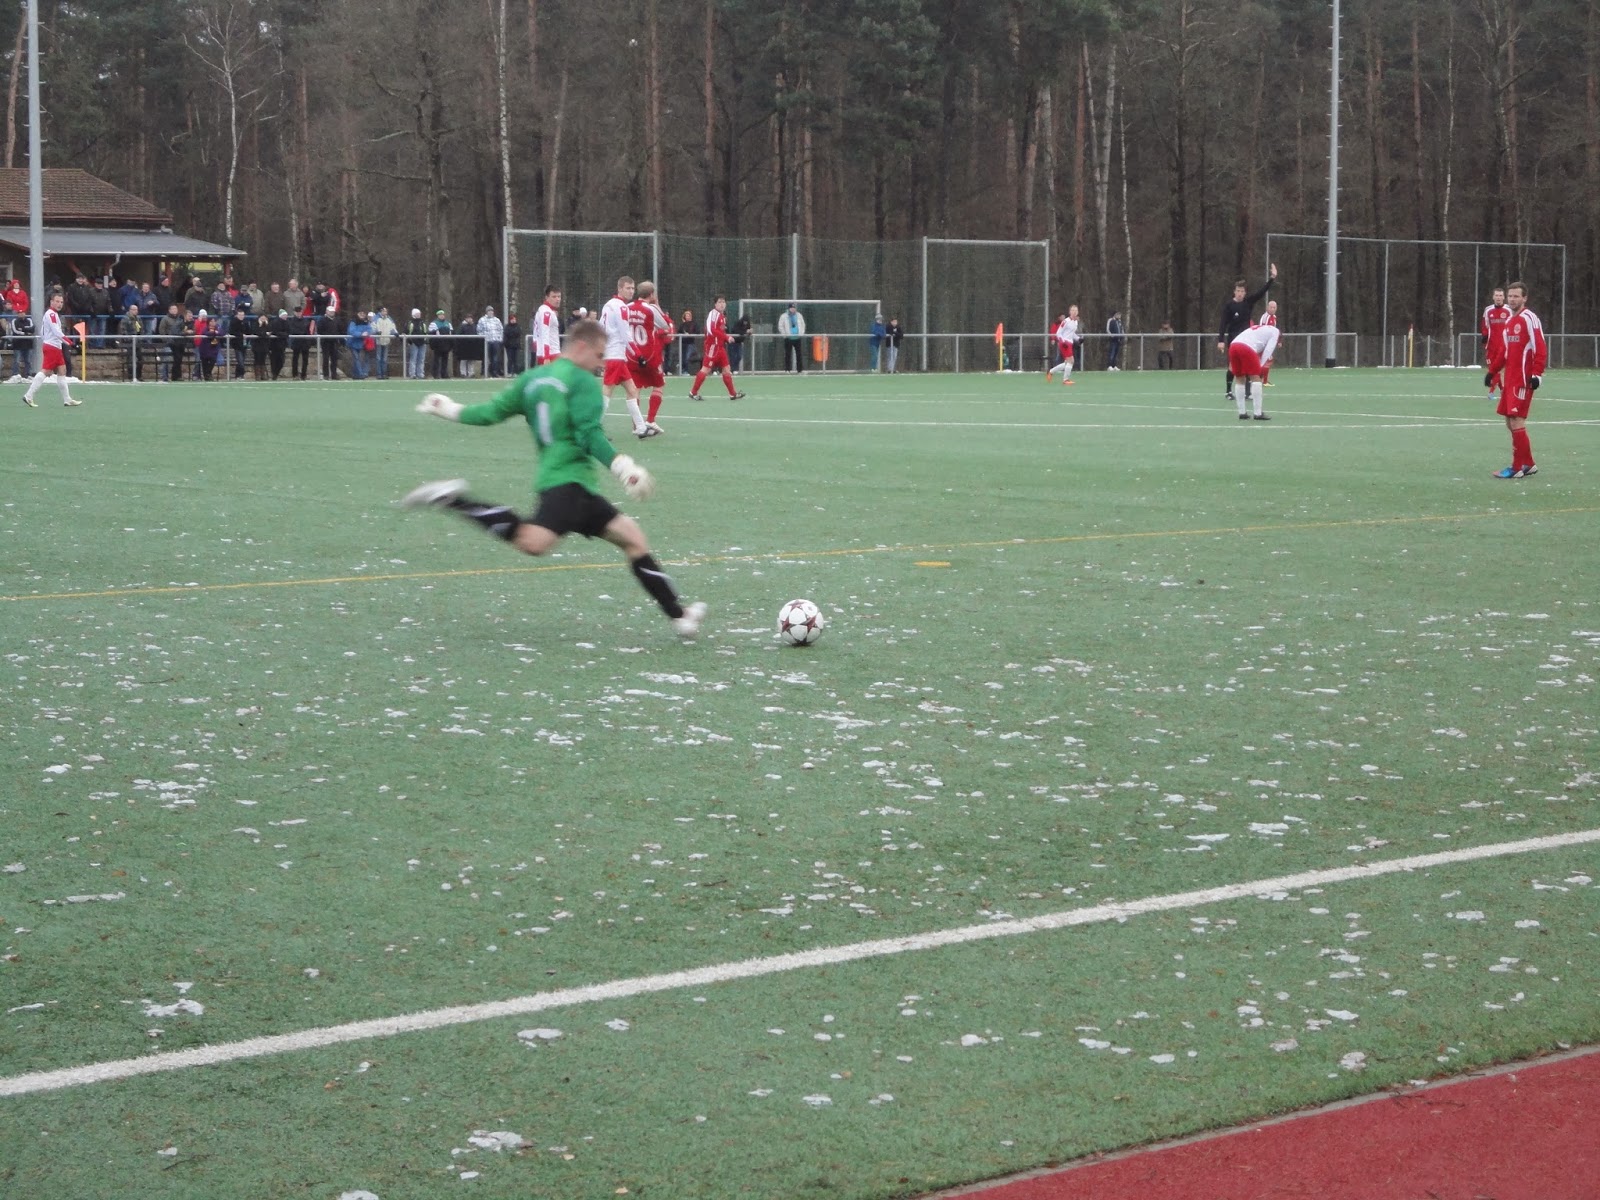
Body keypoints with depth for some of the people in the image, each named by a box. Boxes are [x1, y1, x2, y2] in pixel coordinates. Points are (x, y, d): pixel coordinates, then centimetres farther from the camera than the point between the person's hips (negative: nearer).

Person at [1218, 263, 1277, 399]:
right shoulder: (1228, 306, -10)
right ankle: (1228, 390, 12)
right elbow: (1223, 324, -13)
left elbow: (1261, 291, -7)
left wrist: (1272, 278, -19)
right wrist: (1221, 340, -20)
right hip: (1233, 340, -4)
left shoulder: (1248, 301, 1)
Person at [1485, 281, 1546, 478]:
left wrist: (1537, 374, -22)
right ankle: (1528, 464, 19)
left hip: (1523, 379, -9)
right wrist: (1492, 371, 22)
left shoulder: (1529, 319, -10)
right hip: (1509, 379, 9)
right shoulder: (1509, 322, 16)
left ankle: (1518, 468, -5)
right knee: (1511, 421, 10)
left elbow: (1541, 350, -15)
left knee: (1516, 421, -10)